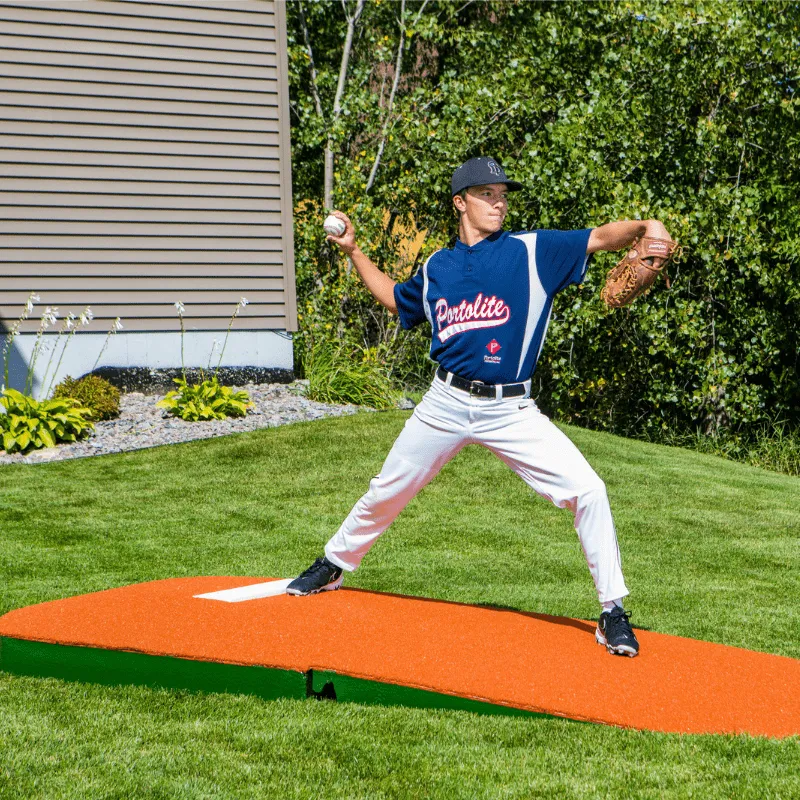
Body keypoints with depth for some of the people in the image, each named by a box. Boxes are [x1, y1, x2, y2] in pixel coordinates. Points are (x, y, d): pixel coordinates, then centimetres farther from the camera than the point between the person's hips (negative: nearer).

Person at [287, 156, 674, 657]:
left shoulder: (533, 251, -2)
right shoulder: (436, 268, 9)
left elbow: (600, 238, -14)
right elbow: (396, 300, 28)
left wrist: (644, 227, -33)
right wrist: (353, 250, 21)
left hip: (512, 410, -3)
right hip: (447, 404, 3)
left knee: (587, 490, -17)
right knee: (388, 492, 16)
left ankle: (613, 612, -5)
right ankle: (333, 566, 41)